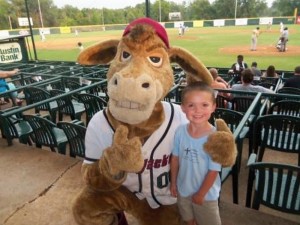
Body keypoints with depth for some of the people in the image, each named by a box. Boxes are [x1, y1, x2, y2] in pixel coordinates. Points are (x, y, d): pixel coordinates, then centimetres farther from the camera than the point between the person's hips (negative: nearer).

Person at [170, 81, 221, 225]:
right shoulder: (180, 131, -16)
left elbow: (213, 171, -19)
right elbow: (175, 158, -3)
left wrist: (201, 194, -11)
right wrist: (173, 183, 5)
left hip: (206, 194, -3)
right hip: (183, 190, 4)